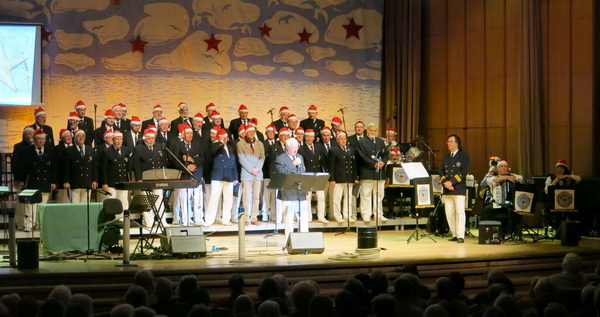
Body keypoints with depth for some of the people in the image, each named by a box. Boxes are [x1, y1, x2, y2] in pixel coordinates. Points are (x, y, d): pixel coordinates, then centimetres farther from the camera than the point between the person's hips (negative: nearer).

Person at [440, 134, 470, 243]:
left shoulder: (464, 156, 2)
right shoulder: (445, 157, 18)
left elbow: (464, 172, -8)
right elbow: (441, 171, 12)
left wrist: (451, 182, -15)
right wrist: (445, 182, -8)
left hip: (459, 189, -5)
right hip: (447, 189, 6)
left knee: (460, 212, -8)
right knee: (449, 213, 3)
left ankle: (460, 236, -10)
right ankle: (454, 234, 10)